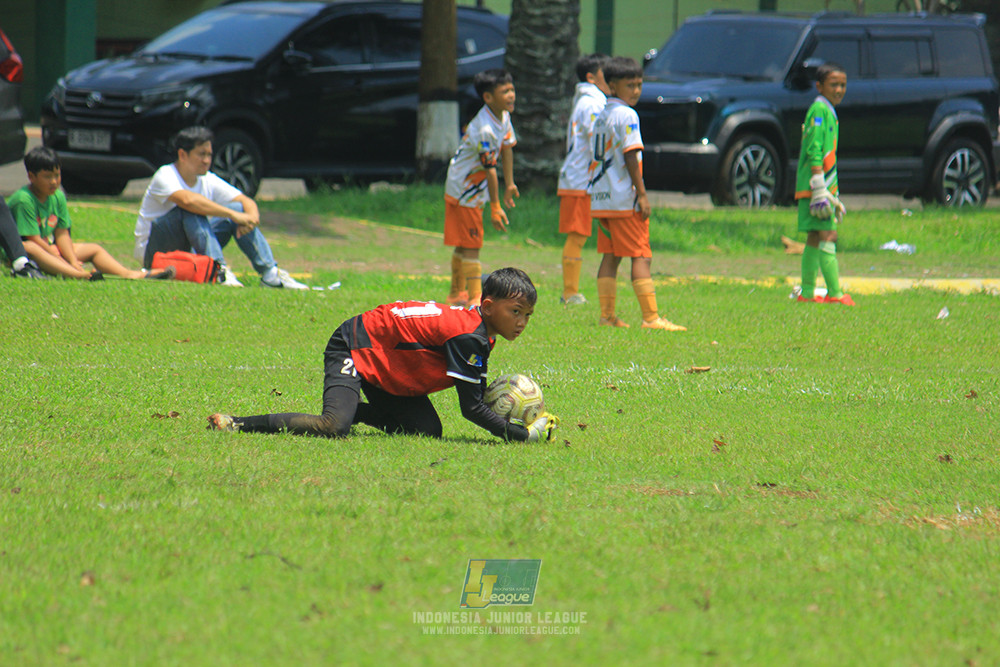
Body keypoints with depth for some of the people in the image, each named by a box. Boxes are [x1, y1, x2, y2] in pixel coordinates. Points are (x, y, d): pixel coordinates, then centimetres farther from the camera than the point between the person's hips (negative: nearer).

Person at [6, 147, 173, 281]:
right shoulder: (23, 200, -19)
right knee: (29, 248, -42)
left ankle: (128, 274, -19)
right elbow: (33, 238, -22)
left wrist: (73, 260, -14)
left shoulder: (58, 197, 6)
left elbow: (62, 234, 2)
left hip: (50, 248, 9)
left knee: (93, 249, 4)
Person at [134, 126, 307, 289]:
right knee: (192, 210, -31)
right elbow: (187, 199, -38)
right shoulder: (165, 176, -17)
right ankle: (219, 269, -40)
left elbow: (246, 201, 1)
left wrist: (252, 217, -25)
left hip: (190, 250, 7)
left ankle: (270, 273, -18)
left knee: (239, 208, -8)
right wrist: (234, 215, -39)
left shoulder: (208, 180, 4)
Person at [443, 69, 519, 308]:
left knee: (464, 244, 20)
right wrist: (495, 207, -21)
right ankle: (474, 299, -3)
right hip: (464, 192, -10)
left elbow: (507, 148, 12)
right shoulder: (485, 130, -30)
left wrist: (509, 185, 17)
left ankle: (457, 294, 31)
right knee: (471, 247, -6)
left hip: (476, 190, 10)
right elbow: (490, 169, -26)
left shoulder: (504, 116, 0)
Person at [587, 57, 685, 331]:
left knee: (611, 256, 11)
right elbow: (630, 156, -16)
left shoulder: (601, 116, 16)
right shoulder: (626, 115, -11)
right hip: (625, 199, -9)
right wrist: (642, 194, -15)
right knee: (641, 256, -8)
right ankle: (651, 317, -12)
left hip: (601, 198, 9)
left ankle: (607, 314, 10)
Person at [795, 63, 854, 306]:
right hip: (815, 185, -10)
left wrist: (833, 195, 28)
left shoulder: (829, 112, 20)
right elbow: (814, 151, -18)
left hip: (823, 186, 10)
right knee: (828, 235, -13)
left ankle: (807, 293, 15)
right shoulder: (819, 110, -10)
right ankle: (835, 293, -17)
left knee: (815, 239, 11)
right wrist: (820, 189, -23)